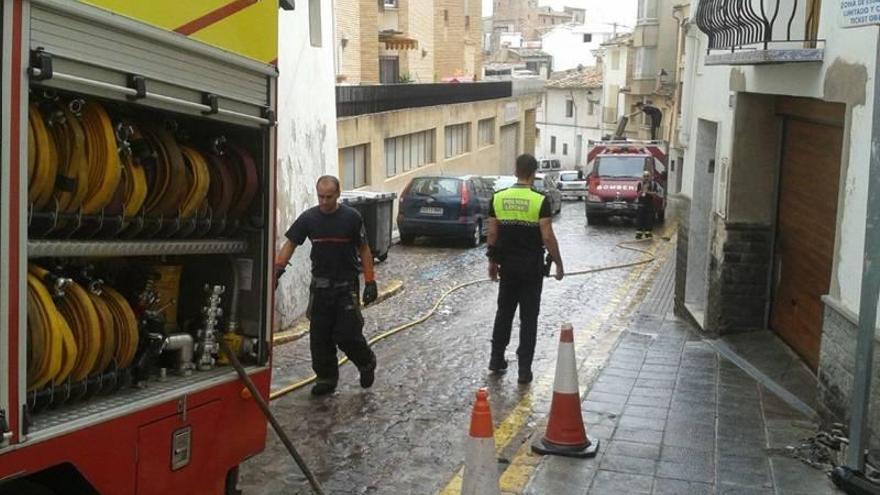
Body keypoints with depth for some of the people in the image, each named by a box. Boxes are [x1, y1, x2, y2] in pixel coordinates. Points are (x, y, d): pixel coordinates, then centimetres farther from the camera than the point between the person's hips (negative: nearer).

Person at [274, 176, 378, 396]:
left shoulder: (351, 217, -5)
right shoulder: (308, 218, 0)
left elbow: (364, 250, 0)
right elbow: (290, 244, 2)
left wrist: (370, 282, -4)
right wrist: (277, 270, -12)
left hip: (346, 286, -3)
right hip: (320, 285, 3)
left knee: (347, 334, -6)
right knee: (319, 336, 5)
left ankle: (367, 363, 21)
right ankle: (326, 378, 19)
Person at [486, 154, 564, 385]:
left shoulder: (498, 198, -2)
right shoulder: (540, 201, -13)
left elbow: (492, 234, 2)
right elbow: (548, 237, -14)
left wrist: (492, 261, 14)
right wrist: (558, 264, -4)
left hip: (507, 265, 4)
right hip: (532, 267, -3)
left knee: (504, 312, 18)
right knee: (528, 318, 2)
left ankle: (497, 359, 25)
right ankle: (524, 370, 3)